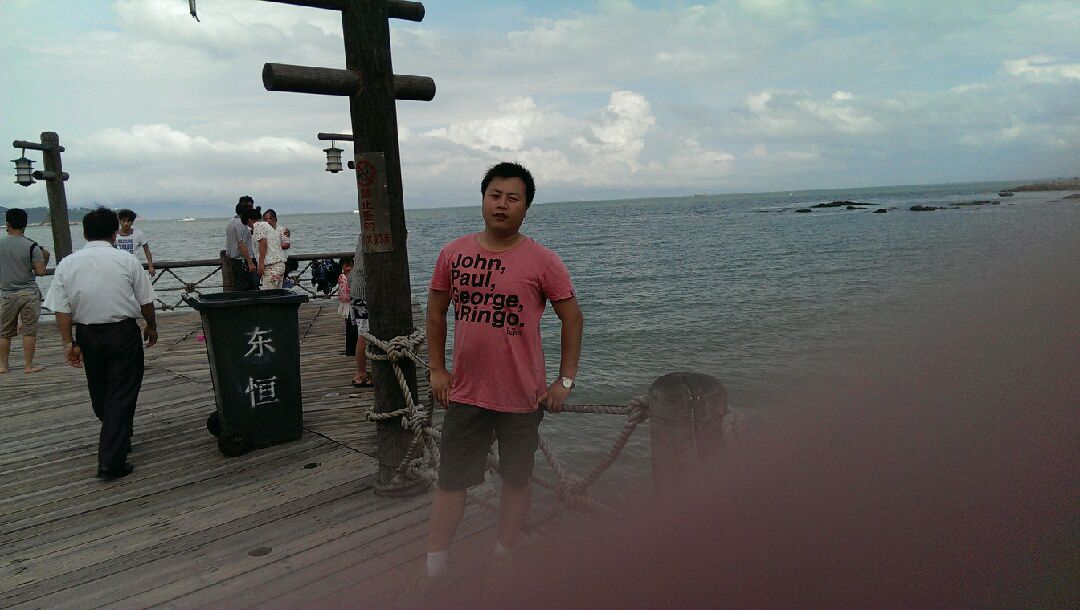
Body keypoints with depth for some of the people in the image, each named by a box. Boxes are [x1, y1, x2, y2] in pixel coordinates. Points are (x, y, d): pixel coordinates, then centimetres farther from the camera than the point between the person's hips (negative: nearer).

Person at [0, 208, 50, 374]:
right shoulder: (32, 246, -10)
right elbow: (40, 272, -12)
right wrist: (45, 258, 5)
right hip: (29, 293, -3)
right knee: (29, 331, 3)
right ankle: (28, 365, 5)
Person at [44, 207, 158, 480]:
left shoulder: (67, 264, -1)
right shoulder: (126, 260, -8)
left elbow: (62, 309, -3)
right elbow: (145, 301, -3)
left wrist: (68, 342, 3)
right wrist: (151, 327, 13)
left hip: (87, 335, 4)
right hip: (123, 333, -3)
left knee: (99, 393, 21)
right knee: (121, 395, 1)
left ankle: (118, 440, 41)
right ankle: (112, 462, -2)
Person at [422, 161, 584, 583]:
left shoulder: (542, 261, -8)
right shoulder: (453, 254, 0)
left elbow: (573, 318, -2)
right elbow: (436, 311, 11)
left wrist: (565, 380, -5)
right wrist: (437, 369, 7)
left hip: (522, 395, -2)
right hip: (464, 392, 2)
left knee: (517, 480, 14)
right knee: (450, 483, 10)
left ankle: (504, 560, 35)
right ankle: (433, 571, 25)